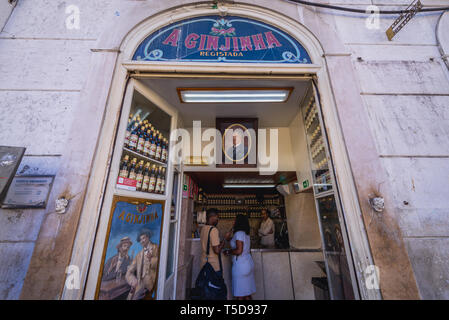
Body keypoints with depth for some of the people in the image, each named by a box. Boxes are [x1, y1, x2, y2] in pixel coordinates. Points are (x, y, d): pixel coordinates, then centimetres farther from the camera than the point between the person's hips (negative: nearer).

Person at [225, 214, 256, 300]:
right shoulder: (246, 234, 10)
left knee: (240, 294, 4)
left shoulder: (239, 233, -17)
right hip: (249, 263, 9)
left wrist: (228, 252, -10)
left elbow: (239, 251, -23)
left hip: (240, 265, -9)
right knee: (247, 293, 16)